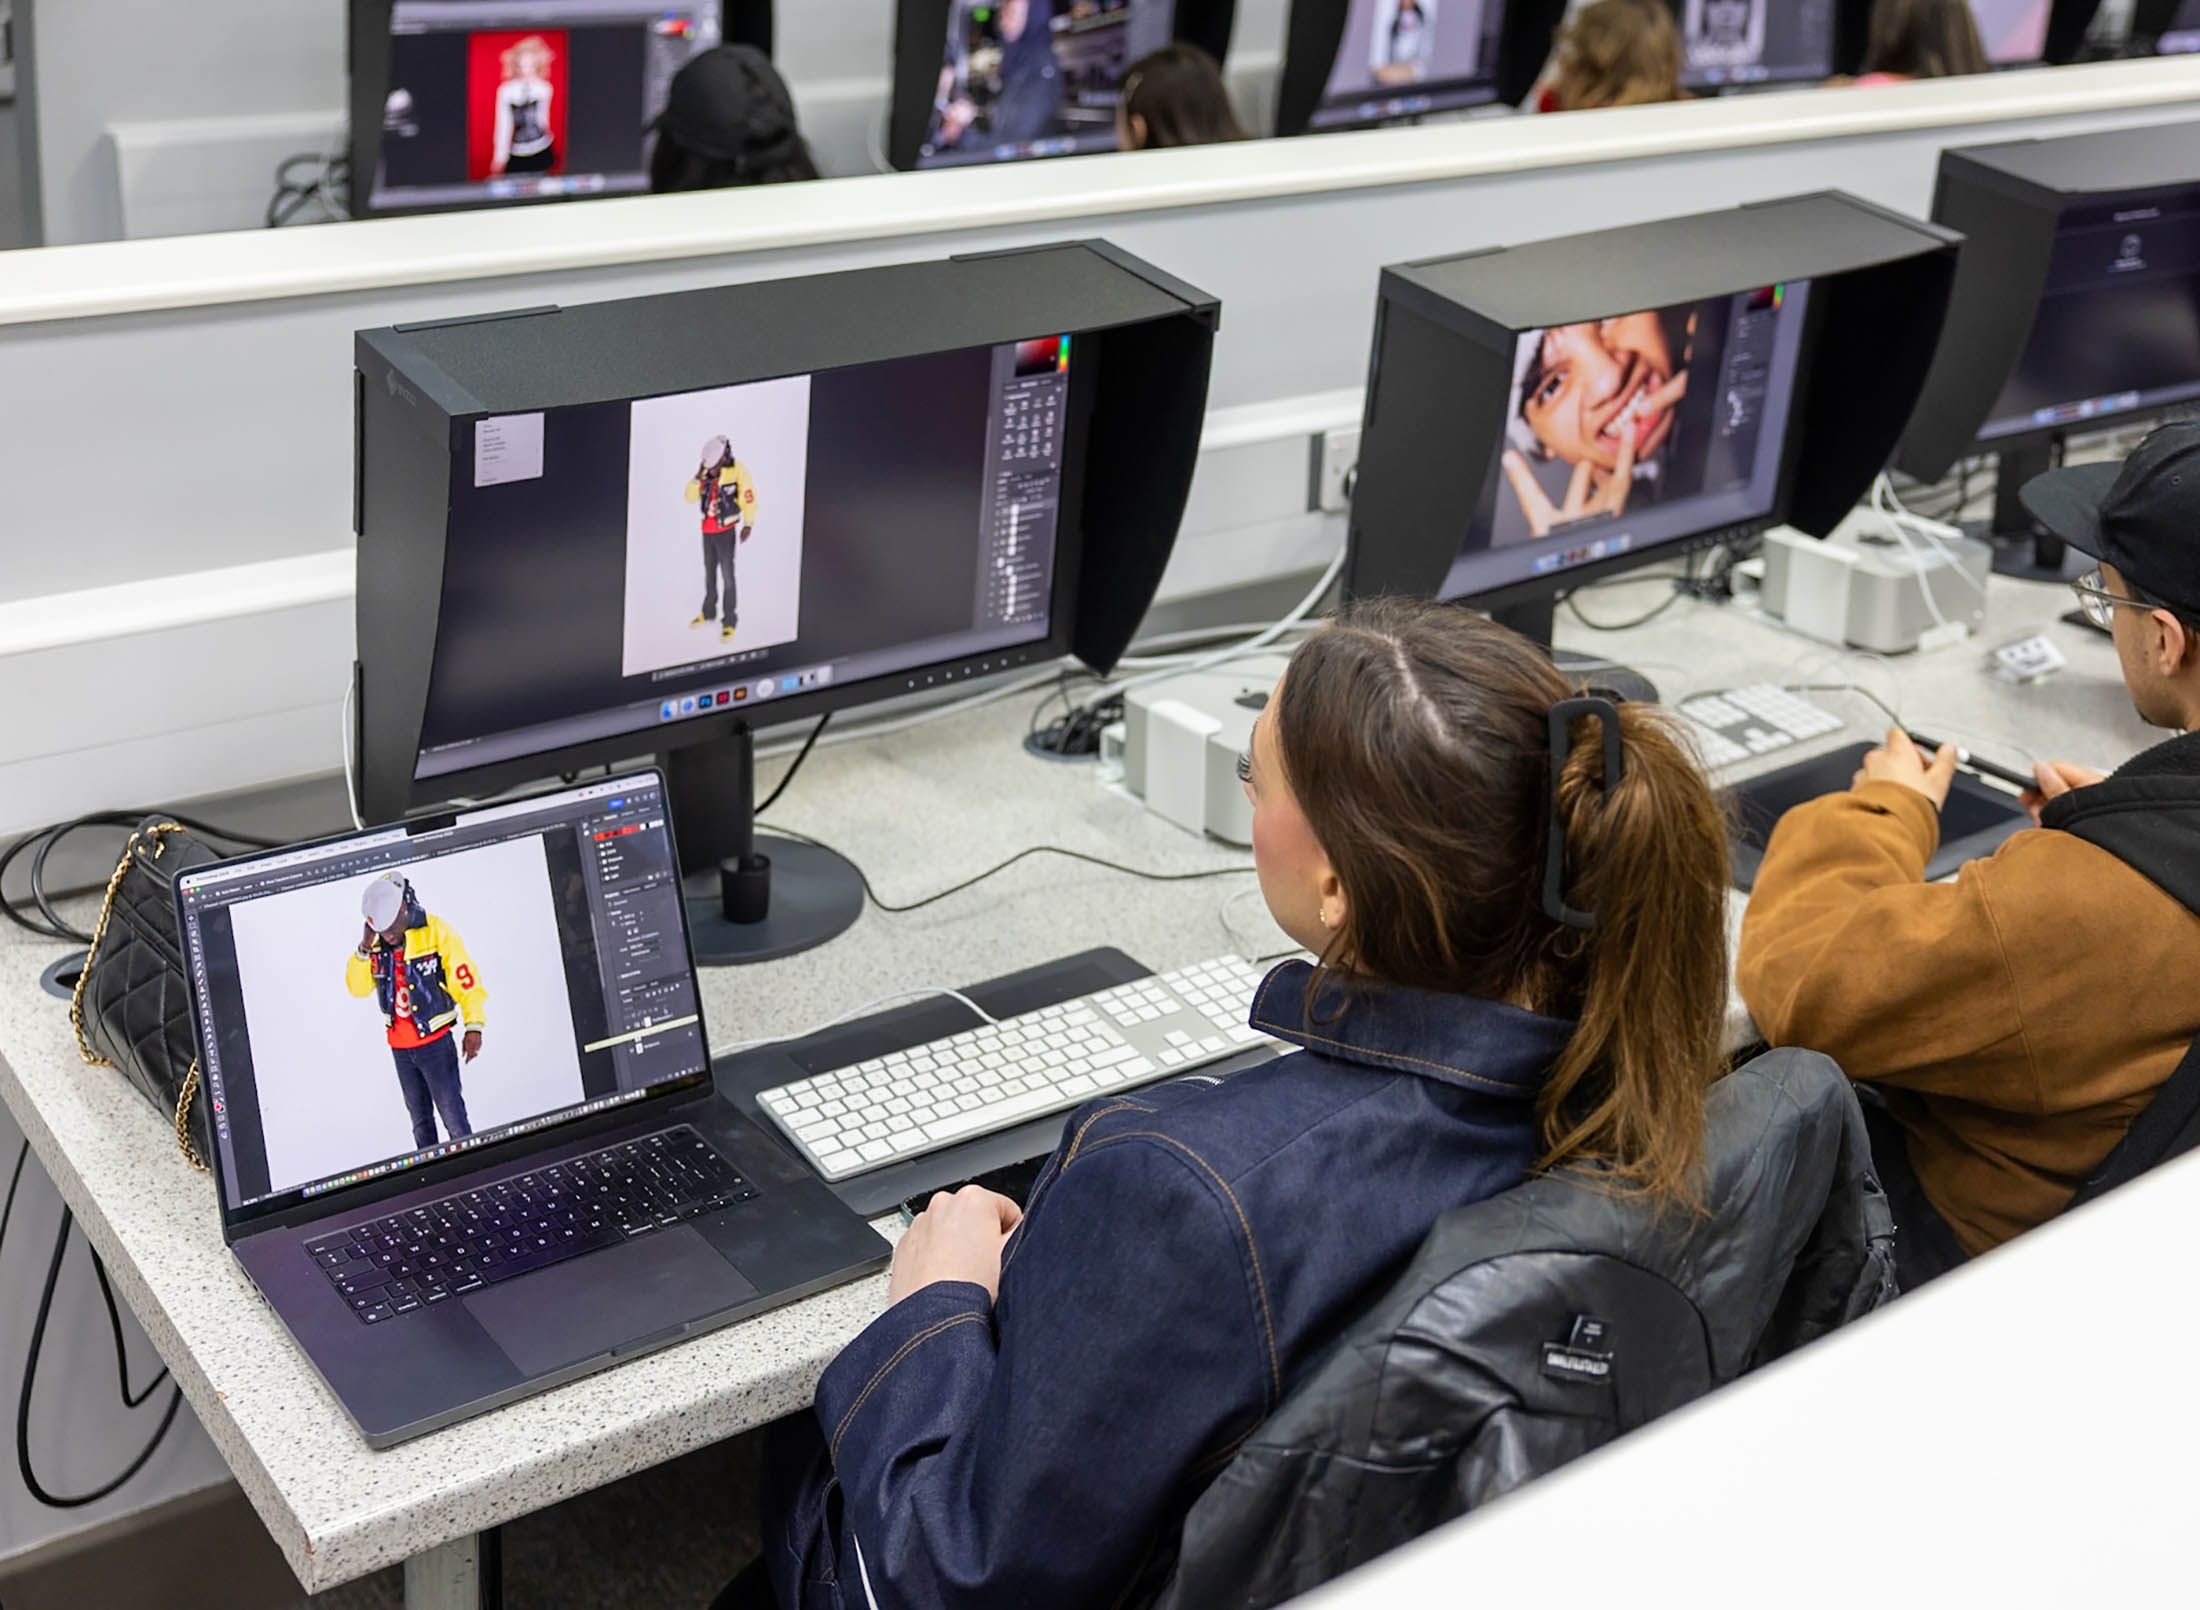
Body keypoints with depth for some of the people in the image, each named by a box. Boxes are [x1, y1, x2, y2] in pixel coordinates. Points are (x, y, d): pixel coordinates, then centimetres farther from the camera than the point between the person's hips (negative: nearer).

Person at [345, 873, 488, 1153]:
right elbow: (358, 988, -2)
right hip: (399, 1045, 5)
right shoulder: (375, 942, -2)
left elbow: (466, 980, -16)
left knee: (452, 1113, -4)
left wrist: (473, 1026, -19)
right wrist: (365, 948, -16)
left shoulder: (436, 932, -17)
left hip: (435, 1042, -5)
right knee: (420, 1117, 18)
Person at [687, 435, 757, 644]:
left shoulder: (738, 471, -17)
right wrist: (699, 477, -15)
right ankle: (708, 612, 34)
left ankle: (730, 622, 0)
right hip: (707, 530, 6)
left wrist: (748, 525, -11)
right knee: (709, 572, 19)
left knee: (727, 575, -7)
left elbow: (748, 498, -14)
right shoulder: (706, 472, -1)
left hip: (726, 530, -6)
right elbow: (690, 497, -1)